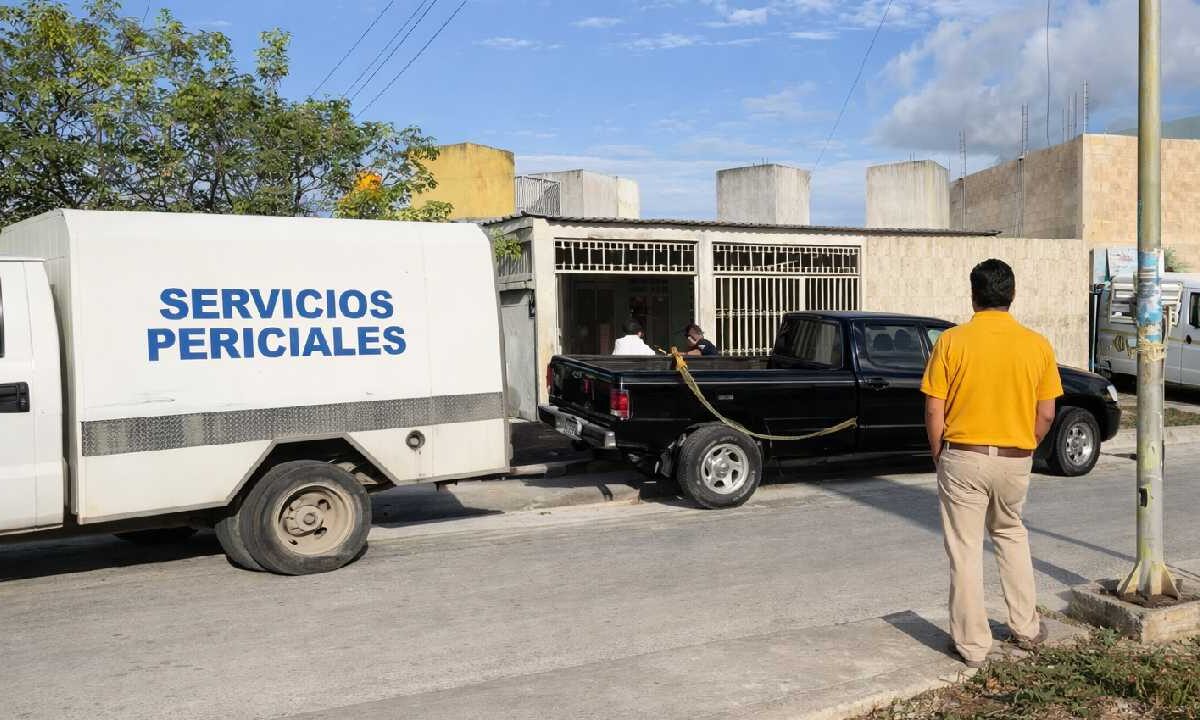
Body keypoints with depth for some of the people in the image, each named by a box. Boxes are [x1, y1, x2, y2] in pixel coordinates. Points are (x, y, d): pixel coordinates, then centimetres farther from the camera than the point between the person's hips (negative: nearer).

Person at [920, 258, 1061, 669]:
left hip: (963, 458, -3)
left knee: (965, 551, 6)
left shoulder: (951, 342, -9)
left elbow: (934, 412, -8)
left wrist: (939, 457, 6)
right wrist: (1025, 450, 17)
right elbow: (1046, 414, 2)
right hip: (1016, 461, 3)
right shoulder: (1037, 345, -1)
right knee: (1011, 534, 25)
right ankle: (1026, 629, 30)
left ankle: (973, 646, 13)